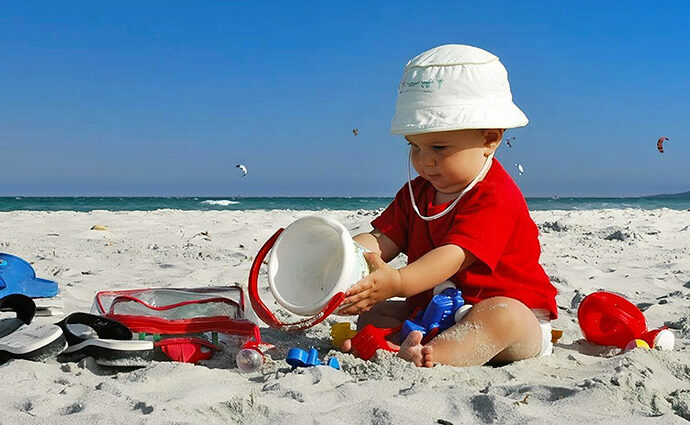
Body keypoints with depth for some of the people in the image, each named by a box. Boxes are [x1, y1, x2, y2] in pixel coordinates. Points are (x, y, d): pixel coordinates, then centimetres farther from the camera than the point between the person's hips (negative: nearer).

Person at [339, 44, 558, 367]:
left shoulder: (495, 197, -17)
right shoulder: (416, 192, 11)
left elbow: (453, 255, -30)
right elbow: (382, 239, -1)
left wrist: (398, 281, -47)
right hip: (432, 314, 7)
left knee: (501, 315, -38)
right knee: (374, 312, -4)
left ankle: (431, 356, -57)